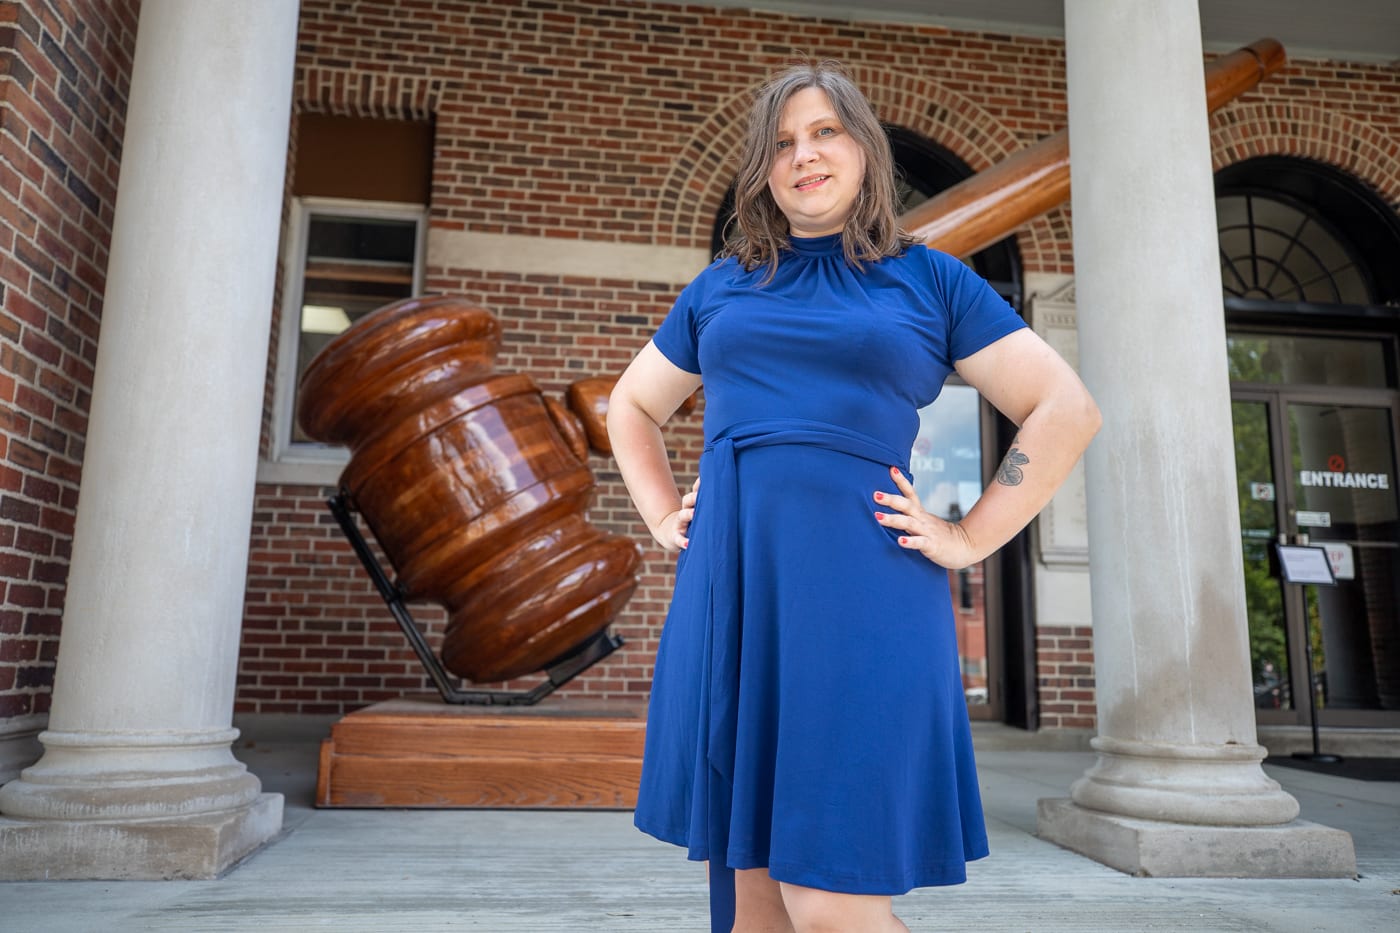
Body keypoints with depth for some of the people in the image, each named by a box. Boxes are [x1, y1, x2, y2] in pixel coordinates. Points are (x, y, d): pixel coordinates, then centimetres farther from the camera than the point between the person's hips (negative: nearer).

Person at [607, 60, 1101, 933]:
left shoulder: (930, 280, 8)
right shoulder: (719, 288, 16)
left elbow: (1067, 409, 5)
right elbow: (632, 407, 28)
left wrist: (968, 539, -3)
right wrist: (664, 517, 13)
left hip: (859, 595, -3)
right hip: (730, 595, 4)